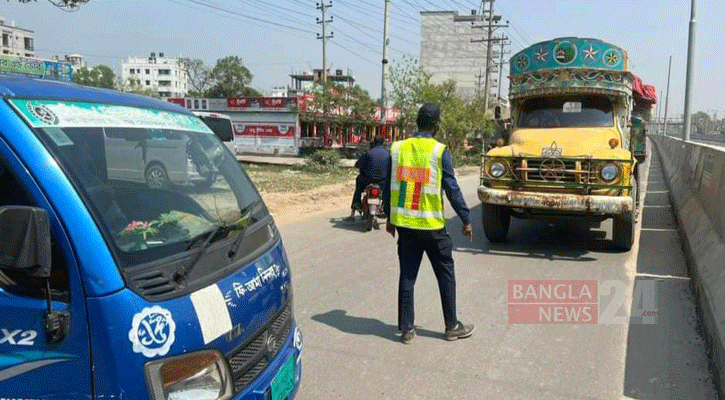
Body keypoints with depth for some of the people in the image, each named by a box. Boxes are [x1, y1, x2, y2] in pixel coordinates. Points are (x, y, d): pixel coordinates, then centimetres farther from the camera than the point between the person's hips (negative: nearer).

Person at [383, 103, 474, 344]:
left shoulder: (397, 149, 2)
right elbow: (452, 189, -9)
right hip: (431, 225, -3)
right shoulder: (439, 151, -9)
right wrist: (466, 220, 0)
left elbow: (389, 186, 6)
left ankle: (406, 329, 16)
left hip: (404, 224, 4)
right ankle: (452, 327, 22)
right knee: (445, 274, 12)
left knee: (407, 276, 11)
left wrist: (389, 218, 16)